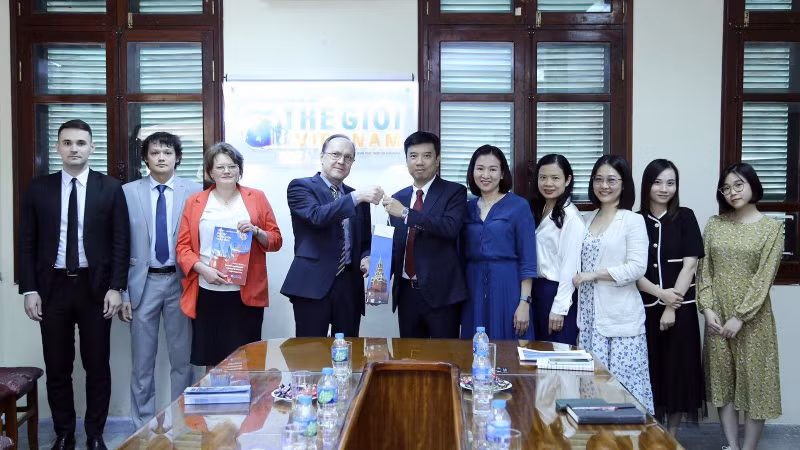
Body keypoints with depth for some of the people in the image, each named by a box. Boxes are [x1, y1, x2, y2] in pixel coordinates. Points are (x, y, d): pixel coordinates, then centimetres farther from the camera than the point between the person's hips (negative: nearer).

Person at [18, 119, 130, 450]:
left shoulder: (110, 188, 0)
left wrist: (116, 287, -8)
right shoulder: (38, 189, 5)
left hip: (95, 287, -1)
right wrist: (29, 290, -2)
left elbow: (121, 242, -1)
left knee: (97, 366, 6)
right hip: (53, 287, 1)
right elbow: (27, 243, 5)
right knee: (57, 368, 9)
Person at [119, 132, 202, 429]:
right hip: (144, 282, 0)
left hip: (181, 281, 0)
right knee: (142, 361, 8)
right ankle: (143, 426, 21)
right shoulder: (129, 192, 1)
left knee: (182, 359, 8)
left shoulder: (194, 192, 0)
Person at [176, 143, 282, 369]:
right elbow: (183, 246, 5)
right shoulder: (195, 202, 9)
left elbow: (276, 241, 9)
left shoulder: (257, 198, 8)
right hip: (207, 293, 1)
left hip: (246, 294, 0)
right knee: (211, 361, 4)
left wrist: (256, 231, -11)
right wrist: (203, 269, -11)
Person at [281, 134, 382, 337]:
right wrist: (357, 197, -27)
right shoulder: (300, 187, 1)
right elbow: (318, 216, -19)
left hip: (350, 284, 5)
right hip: (312, 284, -5)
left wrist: (366, 258, -1)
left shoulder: (357, 196, 16)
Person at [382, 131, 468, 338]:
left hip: (440, 291, -5)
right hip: (406, 291, 5)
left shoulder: (454, 192, -2)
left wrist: (406, 213, -21)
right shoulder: (398, 198, 13)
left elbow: (450, 227, -20)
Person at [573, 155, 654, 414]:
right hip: (590, 315, 6)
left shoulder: (633, 220, -5)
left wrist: (594, 274, -15)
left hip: (620, 316, -5)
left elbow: (637, 268, -14)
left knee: (623, 383, -2)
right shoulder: (587, 219, 13)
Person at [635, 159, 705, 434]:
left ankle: (671, 437, 18)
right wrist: (660, 293, -15)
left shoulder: (685, 217, 0)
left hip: (680, 308, -1)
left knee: (677, 369, 4)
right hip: (644, 307, 1)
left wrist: (671, 307, -12)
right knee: (648, 370, 5)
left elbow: (689, 266, -6)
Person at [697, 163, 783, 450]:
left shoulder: (772, 228, -4)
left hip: (752, 318, -3)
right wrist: (707, 308, -8)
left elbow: (764, 277, -11)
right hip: (718, 316, 3)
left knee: (754, 381, 3)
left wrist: (740, 316, -16)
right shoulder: (714, 224, 5)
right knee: (722, 381, 8)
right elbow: (704, 269, 4)